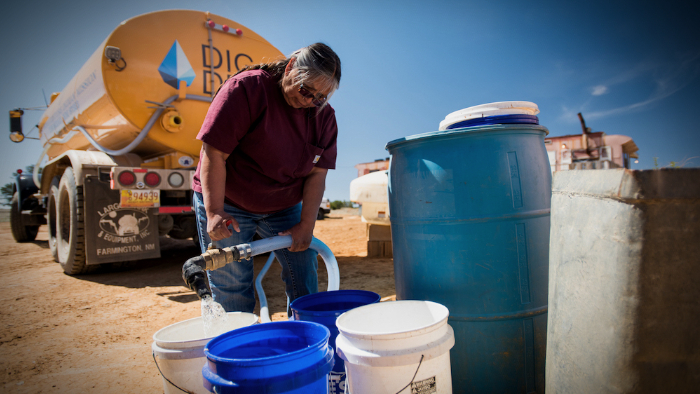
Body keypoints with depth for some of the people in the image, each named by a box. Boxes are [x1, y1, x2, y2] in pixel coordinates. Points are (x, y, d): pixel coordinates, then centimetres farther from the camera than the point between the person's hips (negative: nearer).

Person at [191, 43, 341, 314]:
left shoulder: (323, 115, -5)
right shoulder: (246, 88, -18)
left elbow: (317, 173, -5)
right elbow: (213, 153, -21)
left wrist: (306, 224, -12)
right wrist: (214, 212, -25)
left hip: (284, 207, 4)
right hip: (226, 203, -4)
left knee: (304, 274, 2)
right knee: (231, 287, 0)